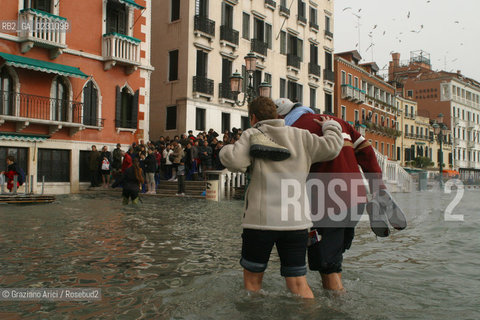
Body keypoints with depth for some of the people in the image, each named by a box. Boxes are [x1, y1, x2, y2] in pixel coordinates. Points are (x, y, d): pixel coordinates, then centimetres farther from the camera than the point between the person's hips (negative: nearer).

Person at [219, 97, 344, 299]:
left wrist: (227, 149, 9)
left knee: (252, 280, 15)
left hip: (261, 219, -3)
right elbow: (332, 147, 7)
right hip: (296, 221, 3)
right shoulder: (300, 136, 10)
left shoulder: (252, 135, 1)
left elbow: (233, 161, -14)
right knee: (299, 284, 9)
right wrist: (330, 126, 26)